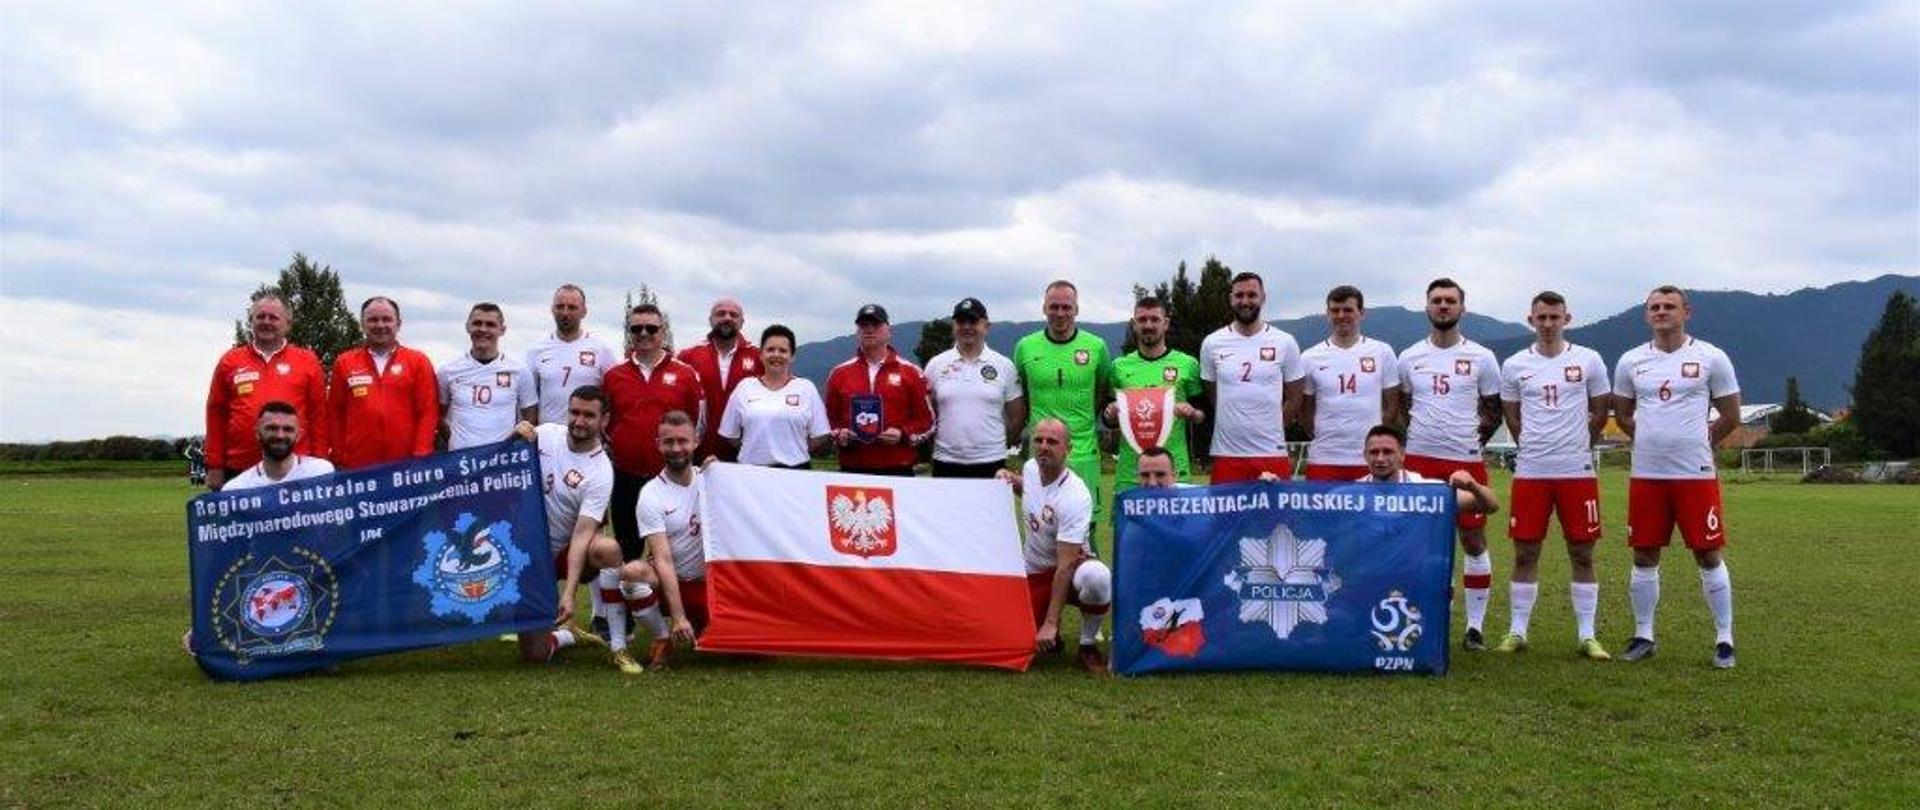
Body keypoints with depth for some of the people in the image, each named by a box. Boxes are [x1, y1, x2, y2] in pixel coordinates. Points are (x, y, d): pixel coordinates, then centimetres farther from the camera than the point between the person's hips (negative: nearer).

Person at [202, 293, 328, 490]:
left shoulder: (307, 361, 7)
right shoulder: (230, 361, 10)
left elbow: (319, 415, 5)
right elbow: (216, 414, 10)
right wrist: (214, 466, 5)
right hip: (239, 470, 1)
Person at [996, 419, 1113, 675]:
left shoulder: (1075, 497, -27)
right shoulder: (1030, 467, -5)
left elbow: (1065, 566, -29)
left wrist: (1050, 623, -32)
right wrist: (1010, 479, 0)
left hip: (1073, 566, -5)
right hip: (1034, 573, 5)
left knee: (1095, 578, -41)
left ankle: (1088, 646, -13)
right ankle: (1052, 634, 24)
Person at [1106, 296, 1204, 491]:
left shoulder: (1187, 364, 3)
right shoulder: (1120, 366, 8)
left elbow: (1205, 415, 8)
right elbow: (1109, 420, 16)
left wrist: (1192, 414, -13)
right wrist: (1111, 414, -6)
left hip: (1174, 469, -1)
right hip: (1128, 471, 1)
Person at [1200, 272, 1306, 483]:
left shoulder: (1284, 343, 2)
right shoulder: (1212, 344, 5)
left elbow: (1294, 399, 9)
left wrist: (1269, 429, 5)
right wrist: (1234, 424, 8)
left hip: (1272, 452, -1)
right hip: (1227, 453, 1)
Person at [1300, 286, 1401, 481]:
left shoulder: (1382, 352, 5)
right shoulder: (1310, 358, 5)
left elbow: (1391, 406, 9)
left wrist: (1374, 438, 4)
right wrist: (1325, 435, 5)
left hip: (1371, 460, 0)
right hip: (1324, 459, 0)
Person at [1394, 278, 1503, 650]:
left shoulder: (1481, 358, 2)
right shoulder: (1409, 357, 7)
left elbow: (1494, 410, 10)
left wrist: (1475, 439, 0)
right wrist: (1414, 437, 8)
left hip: (1466, 461, -1)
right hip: (1419, 460, 2)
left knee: (1474, 540, 3)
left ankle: (1476, 625, 12)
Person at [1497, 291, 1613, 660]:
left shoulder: (1588, 361, 2)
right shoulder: (1514, 366, 5)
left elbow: (1600, 412, 11)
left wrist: (1575, 446, 12)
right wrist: (1535, 446, 11)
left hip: (1578, 472, -1)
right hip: (1530, 473, 1)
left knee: (1582, 554, 4)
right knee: (1525, 553, 4)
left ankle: (1586, 636, 12)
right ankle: (1516, 632, 12)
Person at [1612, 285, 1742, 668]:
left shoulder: (1711, 358, -1)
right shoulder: (1631, 361, 7)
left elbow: (1730, 417, 5)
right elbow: (1623, 414, 19)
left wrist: (1698, 444, 8)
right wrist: (1655, 441, 12)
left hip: (1696, 475, -3)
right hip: (1646, 475, 3)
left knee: (1708, 555, 1)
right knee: (1644, 557, 7)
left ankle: (1724, 639, 11)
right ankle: (1643, 636, 18)